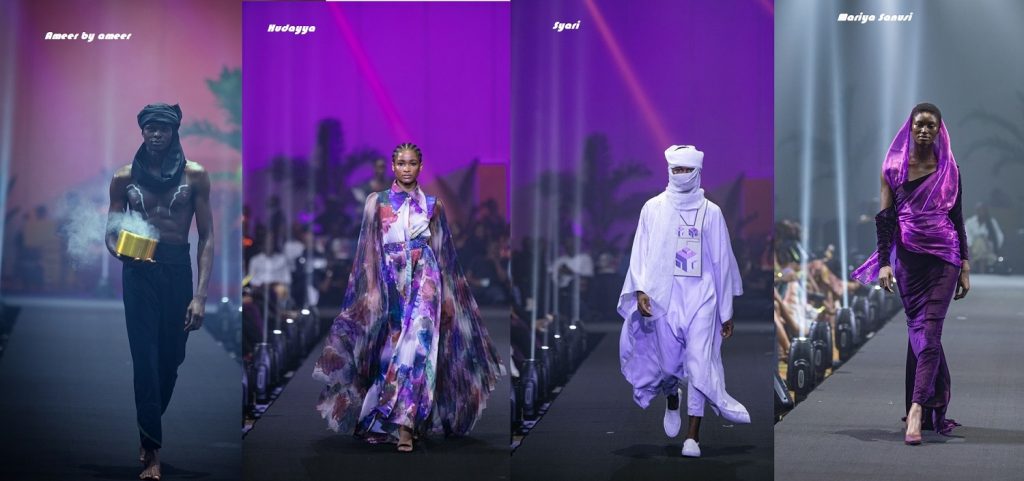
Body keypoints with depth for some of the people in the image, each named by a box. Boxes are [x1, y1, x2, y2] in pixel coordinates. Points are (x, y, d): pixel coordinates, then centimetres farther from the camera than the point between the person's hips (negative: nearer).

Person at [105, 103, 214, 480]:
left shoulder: (194, 175, 0)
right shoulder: (125, 177, 4)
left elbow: (207, 236, -1)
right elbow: (111, 232, 9)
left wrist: (200, 294, -9)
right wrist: (119, 249, -16)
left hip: (178, 268, 1)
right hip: (139, 269, 0)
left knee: (171, 357, 8)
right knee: (146, 359, -7)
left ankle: (148, 428, 32)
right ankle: (151, 450, -4)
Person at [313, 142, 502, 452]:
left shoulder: (432, 205, 9)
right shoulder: (377, 202, 6)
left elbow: (443, 253, 13)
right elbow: (368, 252, 4)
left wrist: (450, 295, 10)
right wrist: (370, 291, -4)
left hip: (424, 282, -1)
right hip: (391, 283, 1)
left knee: (417, 344, -13)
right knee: (393, 347, 1)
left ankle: (405, 425, -18)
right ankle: (405, 421, 12)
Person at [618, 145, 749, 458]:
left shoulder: (710, 212, 3)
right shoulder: (653, 208, 3)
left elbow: (722, 261, 6)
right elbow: (641, 252, 1)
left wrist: (727, 311, 6)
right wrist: (640, 289, -16)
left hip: (701, 297, -1)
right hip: (664, 296, 1)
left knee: (699, 364, -9)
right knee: (668, 362, 9)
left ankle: (693, 435, -6)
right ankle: (672, 404, 43)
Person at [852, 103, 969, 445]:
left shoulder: (949, 170, 8)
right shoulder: (893, 168, 6)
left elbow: (957, 219, 10)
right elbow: (885, 218, 4)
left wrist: (964, 267, 7)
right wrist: (884, 261, -6)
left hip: (944, 256, -1)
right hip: (908, 256, 1)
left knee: (928, 331, -12)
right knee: (919, 331, 3)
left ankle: (917, 411, -21)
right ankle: (936, 408, 12)